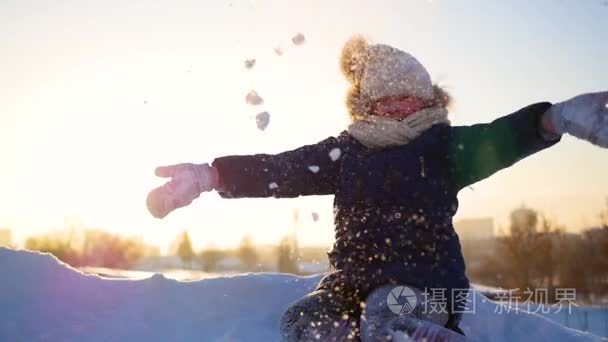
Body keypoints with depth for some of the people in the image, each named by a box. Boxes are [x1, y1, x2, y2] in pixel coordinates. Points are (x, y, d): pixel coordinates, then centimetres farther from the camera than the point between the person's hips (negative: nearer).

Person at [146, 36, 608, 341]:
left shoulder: (439, 145, -2)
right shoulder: (345, 151, 7)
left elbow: (493, 141, -21)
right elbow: (280, 170, 2)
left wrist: (556, 118, -42)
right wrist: (209, 175, -8)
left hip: (425, 274, -5)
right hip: (357, 274, 6)